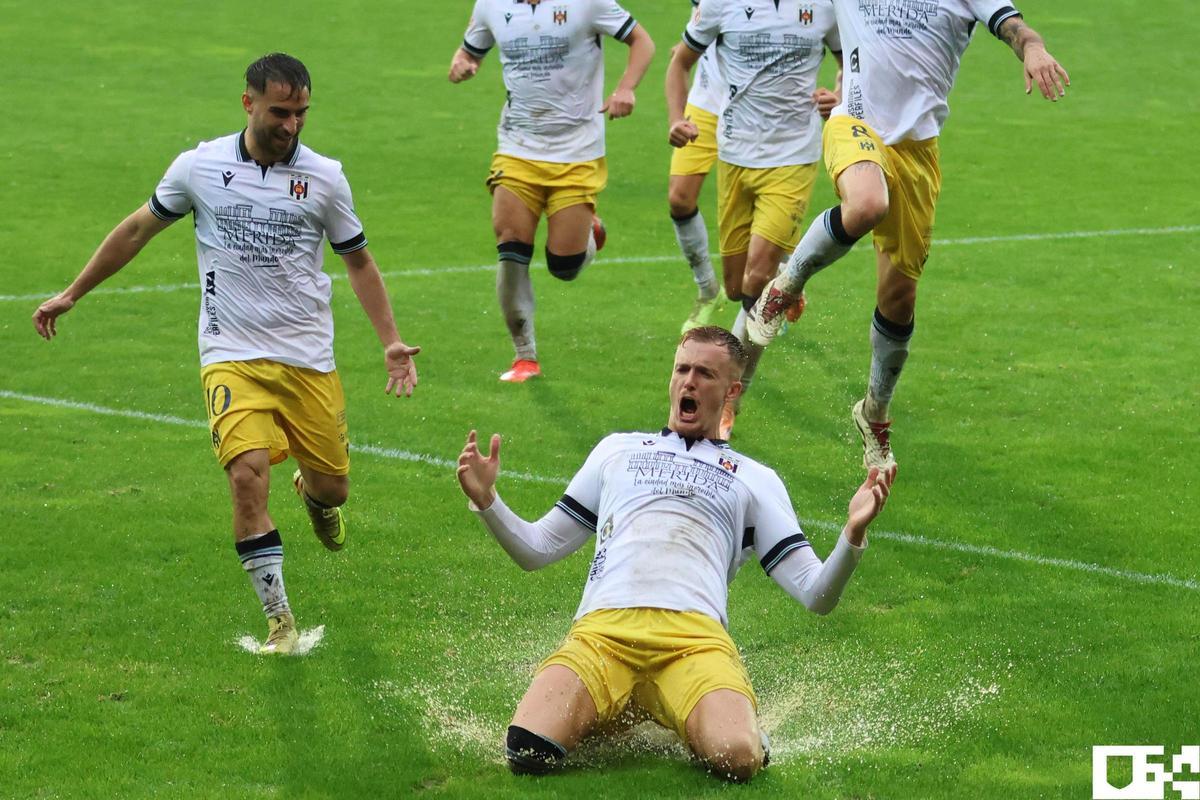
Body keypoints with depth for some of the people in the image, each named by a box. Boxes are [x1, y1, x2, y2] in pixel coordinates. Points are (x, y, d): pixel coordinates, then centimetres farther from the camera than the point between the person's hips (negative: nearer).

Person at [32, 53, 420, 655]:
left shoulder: (325, 177, -1)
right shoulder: (200, 167, -2)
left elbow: (358, 262, 12)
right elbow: (137, 230, 12)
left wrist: (390, 342, 2)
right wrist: (71, 295, 16)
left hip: (308, 358, 2)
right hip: (232, 356, -2)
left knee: (333, 487, 6)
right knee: (247, 473, -22)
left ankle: (313, 493, 47)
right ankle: (278, 619, -12)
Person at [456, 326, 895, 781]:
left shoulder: (754, 480, 26)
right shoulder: (617, 450, 31)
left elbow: (816, 594, 18)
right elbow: (536, 550, 31)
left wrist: (852, 535, -1)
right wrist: (486, 500, 14)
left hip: (696, 637, -1)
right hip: (602, 628, 2)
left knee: (737, 758, -33)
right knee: (528, 751, -27)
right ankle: (614, 717, 7)